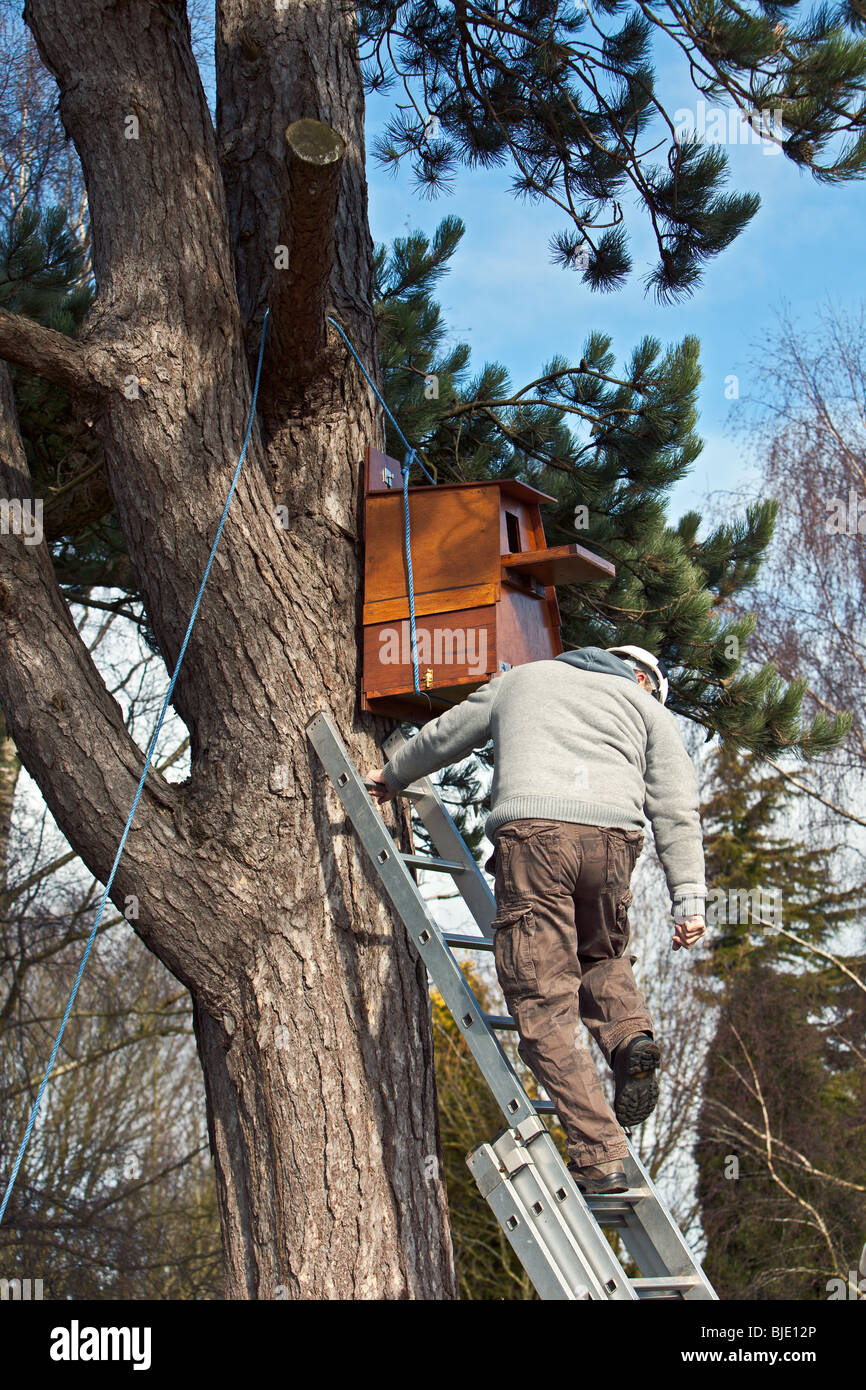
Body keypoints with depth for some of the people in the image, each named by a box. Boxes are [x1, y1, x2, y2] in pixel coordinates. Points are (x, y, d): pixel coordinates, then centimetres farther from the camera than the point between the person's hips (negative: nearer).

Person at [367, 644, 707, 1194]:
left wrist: (394, 776, 60)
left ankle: (600, 1154, -9)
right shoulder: (646, 706, 27)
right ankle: (631, 1036, 1)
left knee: (545, 1001, -2)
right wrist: (688, 897, 9)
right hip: (612, 837, 2)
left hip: (531, 829, -1)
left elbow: (445, 735, 43)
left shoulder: (523, 679, 32)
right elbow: (676, 808, 14)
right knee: (601, 956, 29)